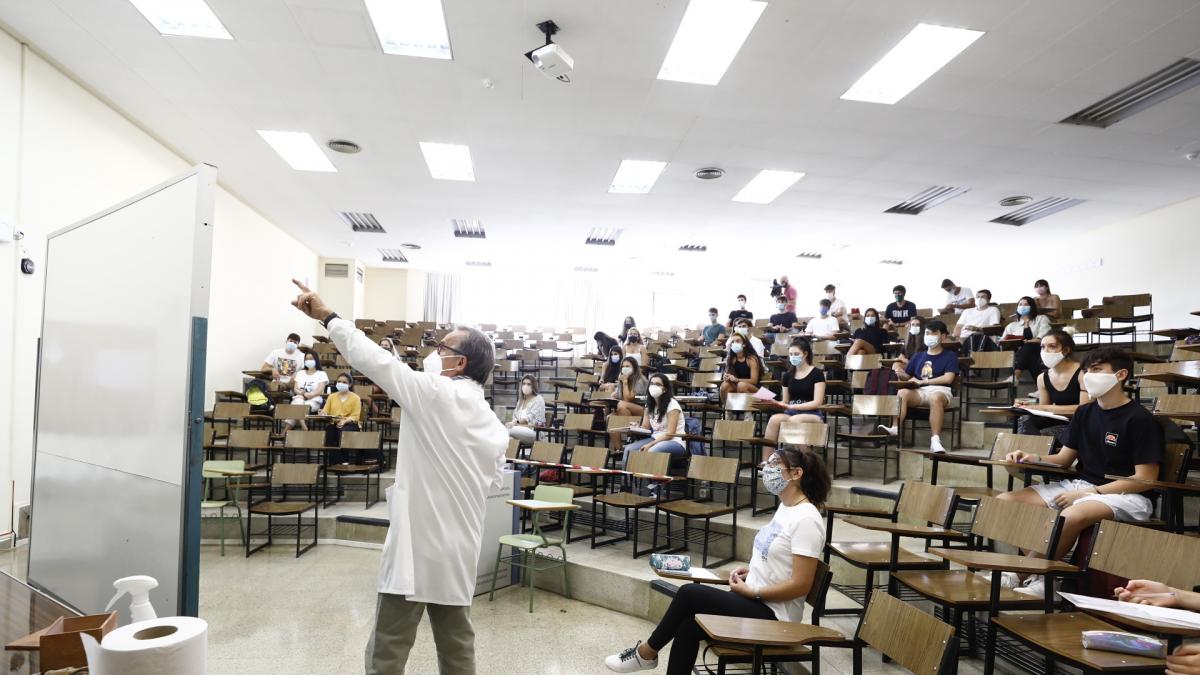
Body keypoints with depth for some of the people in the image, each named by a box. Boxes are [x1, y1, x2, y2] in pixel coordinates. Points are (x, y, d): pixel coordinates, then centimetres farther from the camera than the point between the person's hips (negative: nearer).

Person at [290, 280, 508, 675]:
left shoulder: (435, 393, -11)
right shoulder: (496, 428, 8)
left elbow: (372, 357, -10)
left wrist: (328, 316, 0)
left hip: (416, 549, -7)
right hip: (460, 555, 7)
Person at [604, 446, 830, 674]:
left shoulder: (806, 519, -20)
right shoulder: (785, 506, 9)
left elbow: (801, 585, -22)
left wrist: (751, 592, -16)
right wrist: (751, 571, 5)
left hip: (772, 614, -9)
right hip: (758, 603, 9)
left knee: (689, 593, -16)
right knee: (688, 625, -8)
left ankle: (647, 652, 5)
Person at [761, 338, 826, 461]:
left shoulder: (817, 373, -2)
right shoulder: (788, 375, 13)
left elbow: (817, 403, -10)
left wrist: (791, 406, -18)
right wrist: (775, 403, -8)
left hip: (812, 415, -4)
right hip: (791, 413, 4)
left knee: (794, 420, -39)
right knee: (774, 419, -31)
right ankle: (765, 461, -33)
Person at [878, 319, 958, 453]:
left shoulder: (950, 356, 13)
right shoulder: (918, 356, 24)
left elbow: (948, 378, -3)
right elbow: (907, 378, 21)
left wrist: (922, 381, -6)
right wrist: (901, 373, -4)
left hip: (940, 390, -3)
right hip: (919, 392, 3)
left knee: (935, 398, -41)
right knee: (902, 393, -32)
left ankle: (935, 440, -48)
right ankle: (895, 428, -46)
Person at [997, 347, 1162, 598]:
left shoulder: (1139, 418, -9)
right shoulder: (1084, 412, 12)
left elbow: (1146, 480, -13)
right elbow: (1063, 459, 16)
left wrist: (1091, 493, -17)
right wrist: (1033, 458, -5)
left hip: (1126, 496, -7)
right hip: (1079, 484, 8)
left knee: (1071, 516, -40)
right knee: (1004, 502, -11)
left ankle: (1020, 576, -21)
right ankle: (1037, 574, -14)